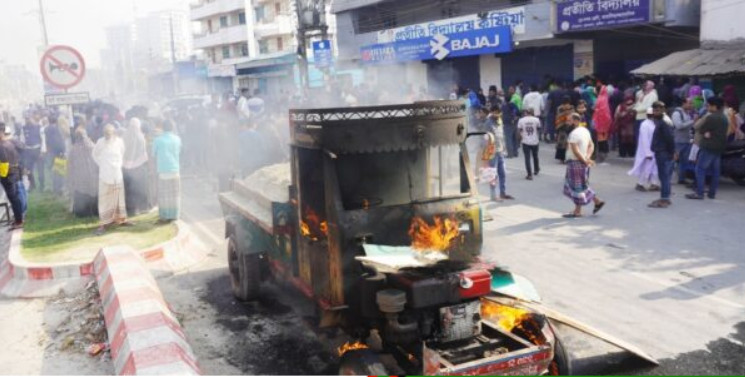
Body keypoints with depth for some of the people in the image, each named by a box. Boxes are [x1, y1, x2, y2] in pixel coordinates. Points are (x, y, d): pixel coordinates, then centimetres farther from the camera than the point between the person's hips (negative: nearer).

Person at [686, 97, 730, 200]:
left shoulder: (711, 117, -16)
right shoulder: (724, 118, 14)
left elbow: (700, 129, -10)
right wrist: (709, 133, 6)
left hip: (708, 147, -9)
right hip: (719, 147, 9)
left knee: (700, 169, -5)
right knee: (715, 171, 10)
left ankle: (699, 193, -9)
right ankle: (712, 193, 13)